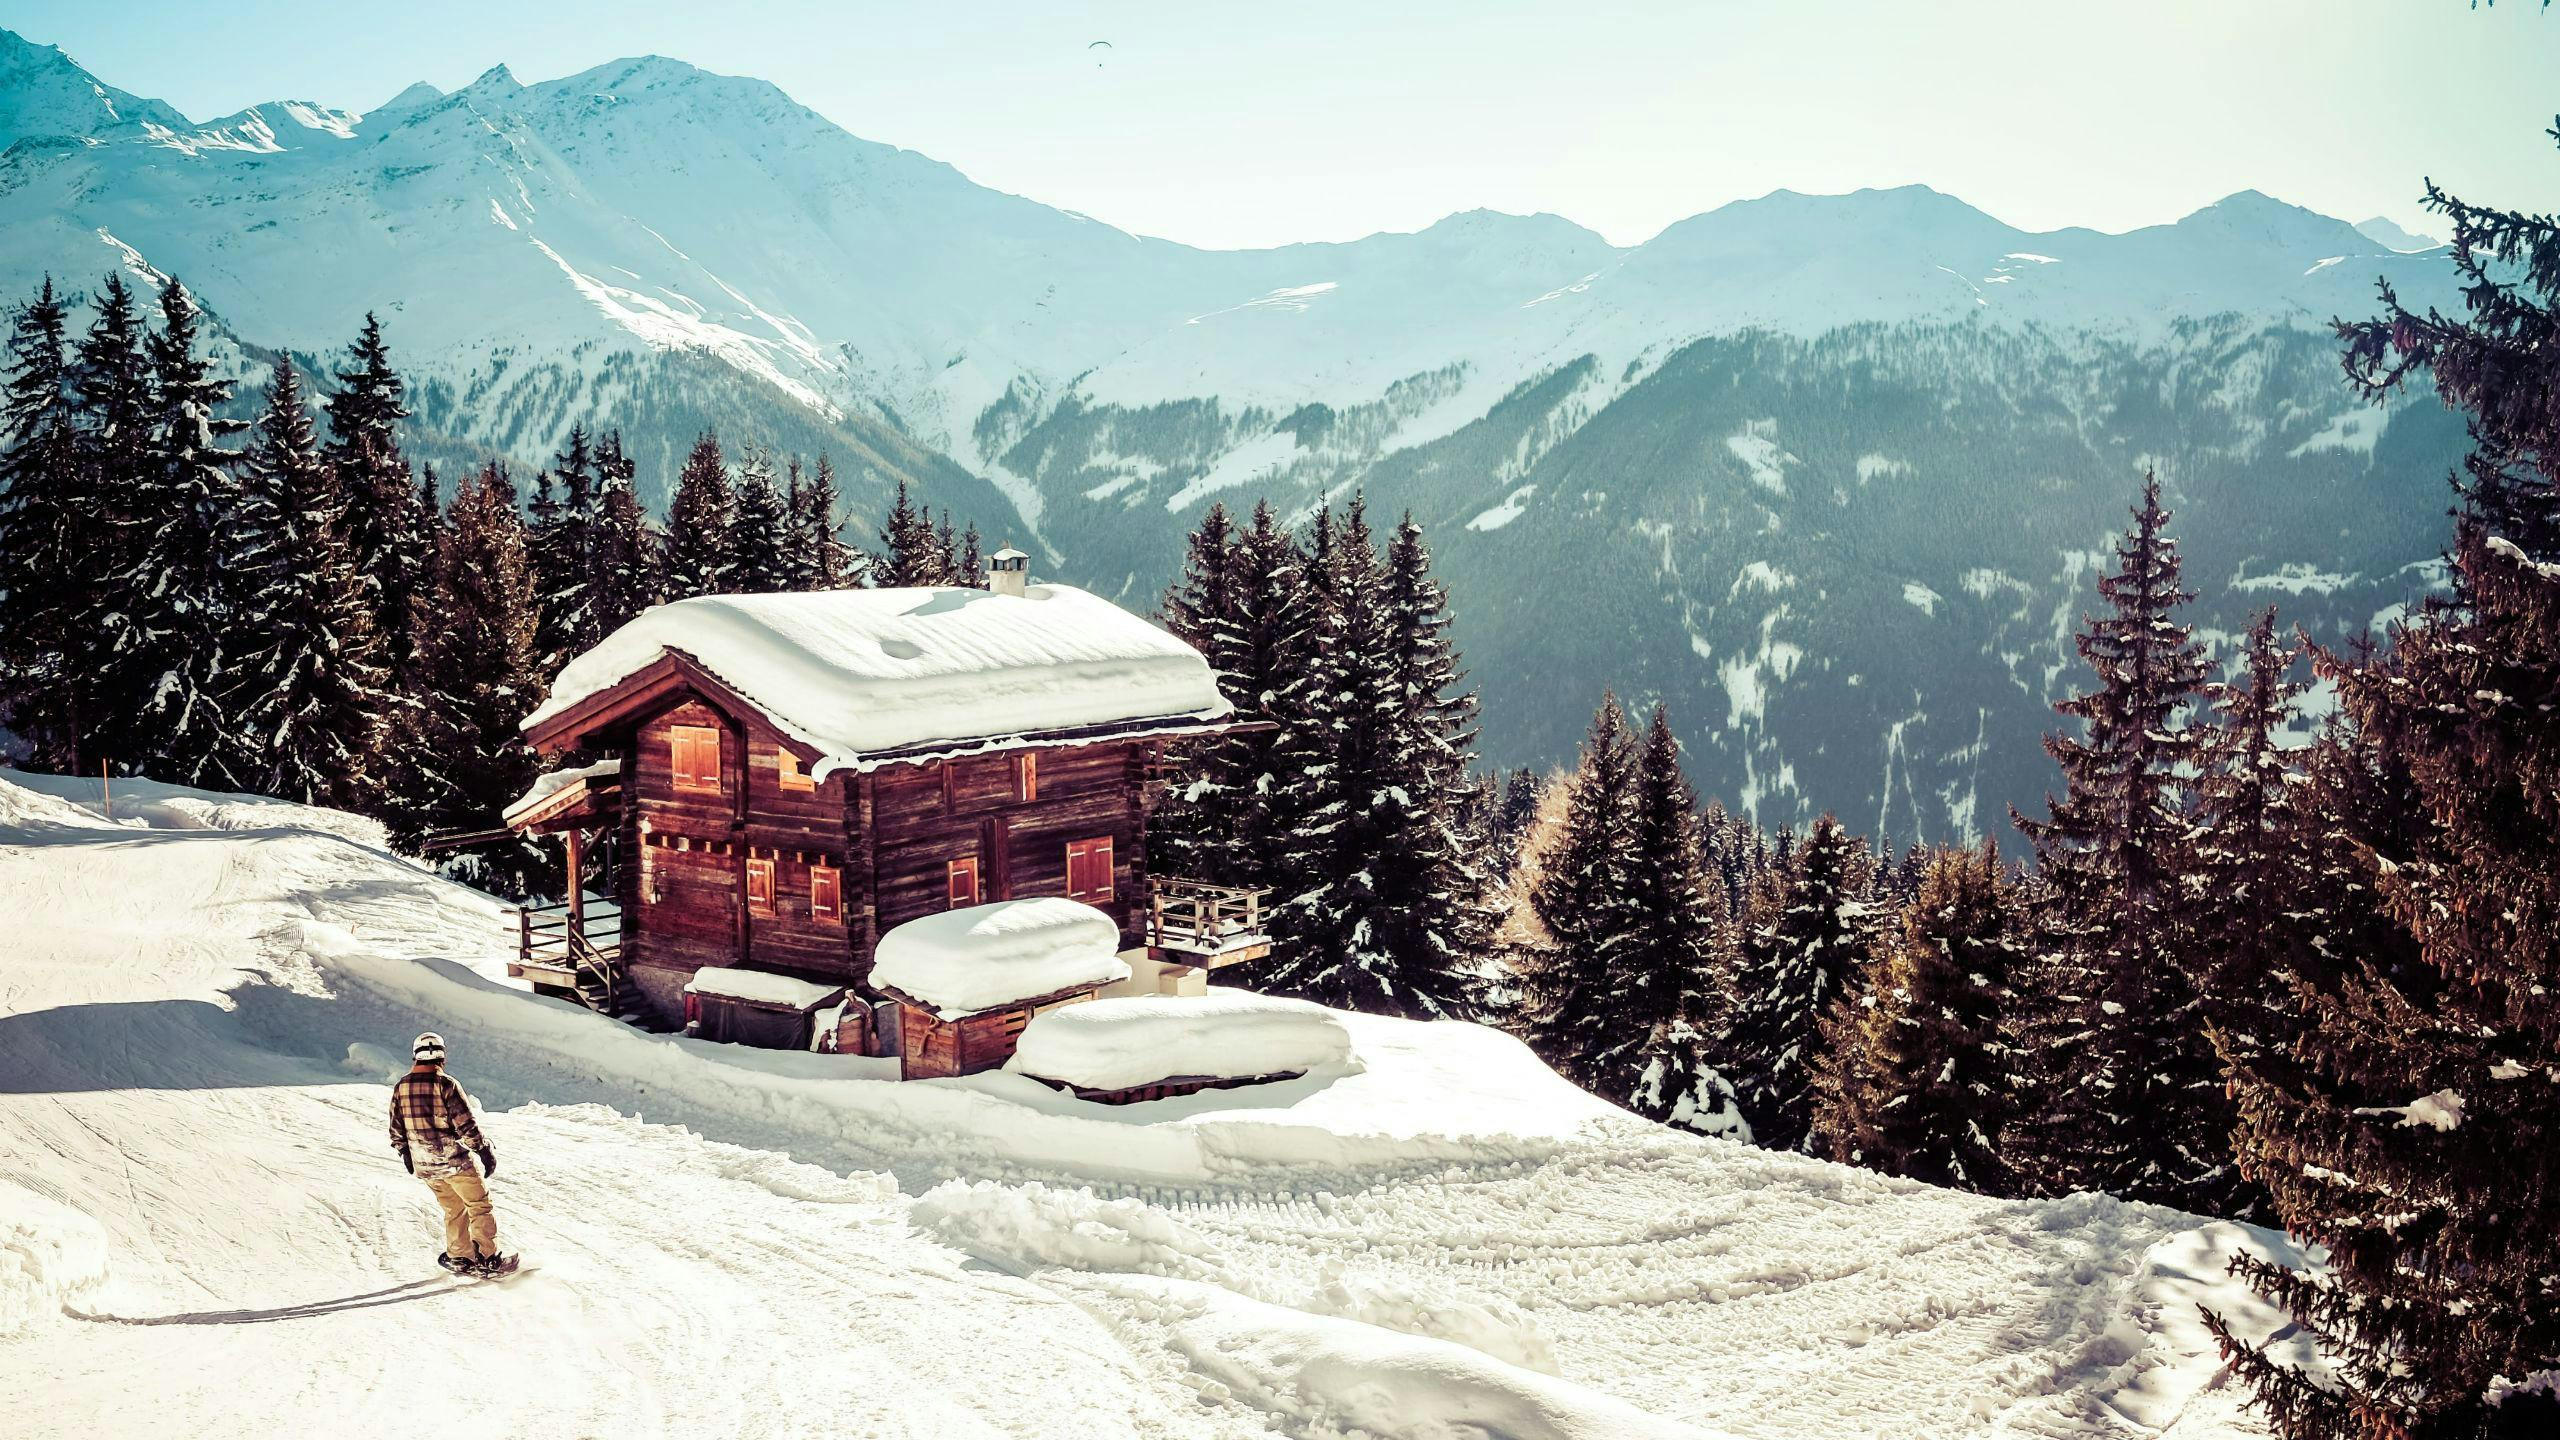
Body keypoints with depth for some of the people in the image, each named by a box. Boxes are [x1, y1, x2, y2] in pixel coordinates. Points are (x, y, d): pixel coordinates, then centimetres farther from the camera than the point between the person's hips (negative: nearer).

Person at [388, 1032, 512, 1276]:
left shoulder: (401, 1087, 0)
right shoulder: (446, 1085, -17)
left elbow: (396, 1129, 8)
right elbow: (466, 1125, -17)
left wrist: (405, 1153, 24)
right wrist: (485, 1151, -7)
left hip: (424, 1164, 5)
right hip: (455, 1160, -5)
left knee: (454, 1209, 21)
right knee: (479, 1204, 7)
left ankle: (460, 1258, 25)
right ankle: (488, 1259, 5)